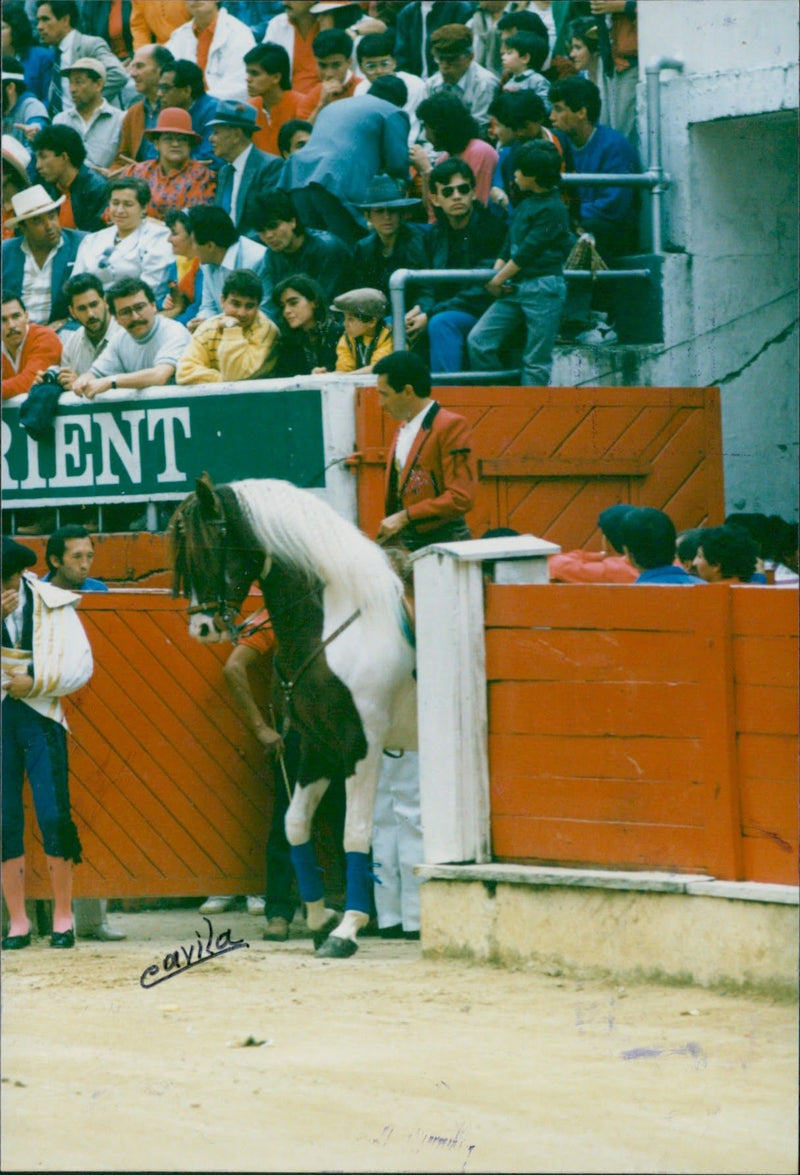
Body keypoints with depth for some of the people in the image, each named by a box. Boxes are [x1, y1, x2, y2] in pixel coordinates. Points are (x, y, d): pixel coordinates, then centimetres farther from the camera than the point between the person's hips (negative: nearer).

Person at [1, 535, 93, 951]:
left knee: (54, 817, -8)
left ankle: (63, 917, 3)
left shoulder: (52, 605, 0)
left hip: (40, 716, -1)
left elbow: (80, 665, -1)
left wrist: (36, 683, -13)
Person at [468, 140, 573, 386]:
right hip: (515, 289, 9)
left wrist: (498, 280, -9)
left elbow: (528, 251, -13)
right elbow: (509, 246, 17)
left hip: (543, 285, -9)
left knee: (536, 362, -5)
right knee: (478, 340, -3)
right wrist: (496, 272, 0)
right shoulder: (524, 205, 17)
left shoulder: (552, 209, -10)